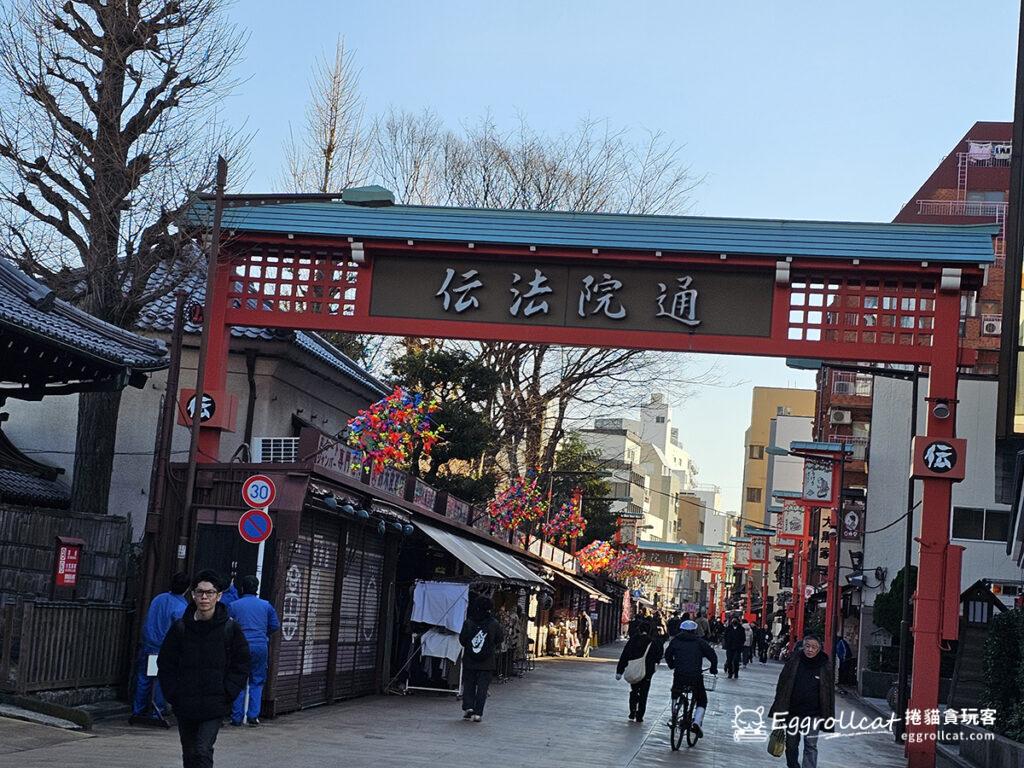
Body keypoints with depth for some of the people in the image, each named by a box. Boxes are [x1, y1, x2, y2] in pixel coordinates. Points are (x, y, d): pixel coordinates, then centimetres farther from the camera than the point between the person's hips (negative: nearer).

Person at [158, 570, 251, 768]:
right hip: (185, 707, 3)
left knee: (203, 751, -15)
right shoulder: (180, 627, 1)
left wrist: (226, 694, -7)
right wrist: (173, 694, -1)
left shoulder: (230, 628, -3)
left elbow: (241, 665, 2)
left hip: (214, 707, -3)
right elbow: (165, 663, 8)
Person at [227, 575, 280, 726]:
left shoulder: (233, 606, 2)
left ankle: (237, 718, 5)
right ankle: (253, 715, 2)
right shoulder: (266, 606, 6)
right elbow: (275, 626, 7)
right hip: (261, 646, 1)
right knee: (257, 681, 10)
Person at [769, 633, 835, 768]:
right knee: (791, 744, 13)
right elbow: (782, 686, 2)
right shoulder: (794, 662, -2)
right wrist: (779, 711, -1)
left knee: (811, 746, -6)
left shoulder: (825, 667, -3)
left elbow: (829, 692, 1)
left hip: (813, 715, -2)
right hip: (792, 713, 2)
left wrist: (828, 717, -1)